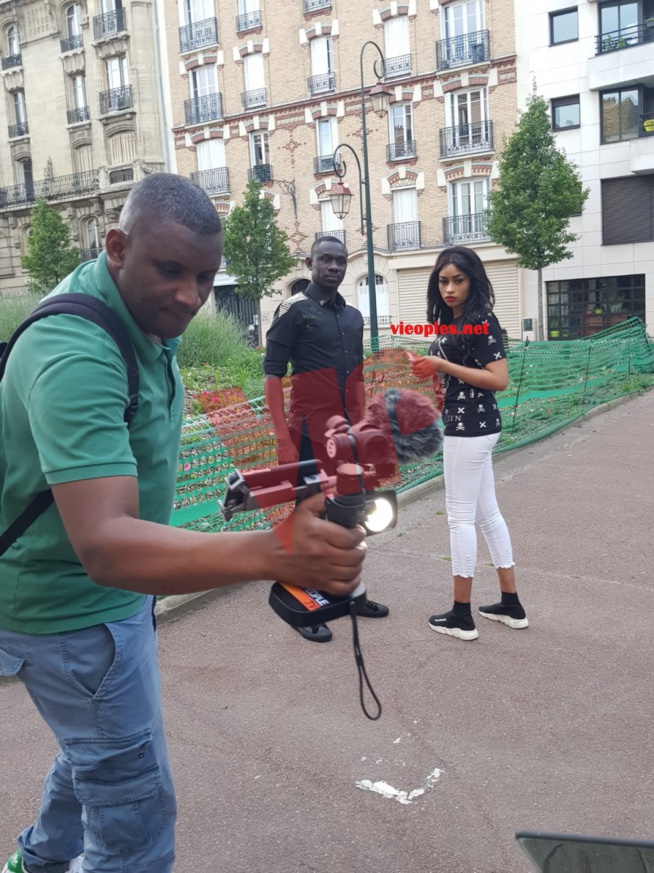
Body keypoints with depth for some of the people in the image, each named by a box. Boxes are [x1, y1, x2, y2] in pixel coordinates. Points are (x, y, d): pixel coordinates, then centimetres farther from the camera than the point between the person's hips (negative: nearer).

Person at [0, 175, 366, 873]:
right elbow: (103, 545, -45)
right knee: (135, 804, 2)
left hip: (114, 589, 10)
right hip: (70, 606, -9)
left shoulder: (145, 310, -3)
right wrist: (271, 553, -59)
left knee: (100, 747, 29)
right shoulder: (76, 357, -34)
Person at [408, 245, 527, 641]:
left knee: (461, 516, -3)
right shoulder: (453, 321, 12)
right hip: (469, 426, 10)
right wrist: (430, 368, 3)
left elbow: (499, 380, -21)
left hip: (471, 426, -10)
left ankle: (462, 616, 8)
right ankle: (512, 605, 24)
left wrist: (443, 366, -20)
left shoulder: (481, 320, -14)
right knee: (487, 513, 14)